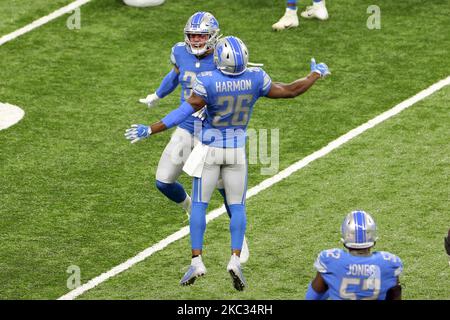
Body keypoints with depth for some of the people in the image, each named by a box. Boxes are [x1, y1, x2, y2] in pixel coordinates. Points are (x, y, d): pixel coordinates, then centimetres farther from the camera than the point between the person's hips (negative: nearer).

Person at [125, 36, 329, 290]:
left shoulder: (208, 82, -21)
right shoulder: (256, 79, -12)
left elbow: (185, 111, -23)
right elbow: (290, 91, -1)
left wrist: (150, 130, -19)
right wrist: (316, 74, 15)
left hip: (209, 149, -2)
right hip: (237, 150, 2)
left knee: (199, 205, 7)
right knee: (237, 206, 10)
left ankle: (197, 261, 1)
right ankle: (235, 259, -6)